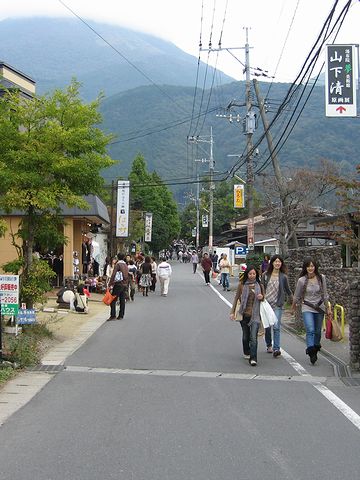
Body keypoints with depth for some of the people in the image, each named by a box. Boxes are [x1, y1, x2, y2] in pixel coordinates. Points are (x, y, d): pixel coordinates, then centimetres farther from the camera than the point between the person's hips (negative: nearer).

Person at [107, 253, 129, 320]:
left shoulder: (118, 265, -8)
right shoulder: (126, 265, 14)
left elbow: (113, 275, -14)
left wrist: (110, 284, -14)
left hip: (118, 284, -7)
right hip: (125, 285, 7)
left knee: (113, 300, -5)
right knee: (122, 301, 8)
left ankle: (113, 315, -11)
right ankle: (121, 315, 10)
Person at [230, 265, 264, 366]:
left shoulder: (259, 285, 5)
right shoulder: (242, 285, 1)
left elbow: (263, 298, 17)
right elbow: (236, 298, 7)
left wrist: (262, 297, -7)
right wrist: (232, 312, 3)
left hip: (255, 315, -1)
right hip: (244, 314, 1)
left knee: (253, 337, -11)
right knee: (246, 335, 15)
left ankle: (253, 359, -12)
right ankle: (246, 353, 38)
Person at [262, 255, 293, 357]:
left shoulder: (283, 277, 1)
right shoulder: (265, 275, 3)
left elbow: (288, 290, 12)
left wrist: (293, 302, 16)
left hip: (277, 305, -2)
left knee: (276, 327, -11)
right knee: (267, 326, 10)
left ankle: (276, 349, -10)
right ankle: (269, 345, 30)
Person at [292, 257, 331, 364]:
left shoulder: (321, 278, -2)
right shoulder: (302, 280, -9)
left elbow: (325, 294, 10)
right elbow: (297, 296, 5)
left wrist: (328, 308, 14)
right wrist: (293, 308, 17)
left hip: (319, 308, 3)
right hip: (307, 308, -3)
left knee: (318, 331, 11)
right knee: (310, 330, -18)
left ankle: (316, 348, 32)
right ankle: (311, 352, -21)